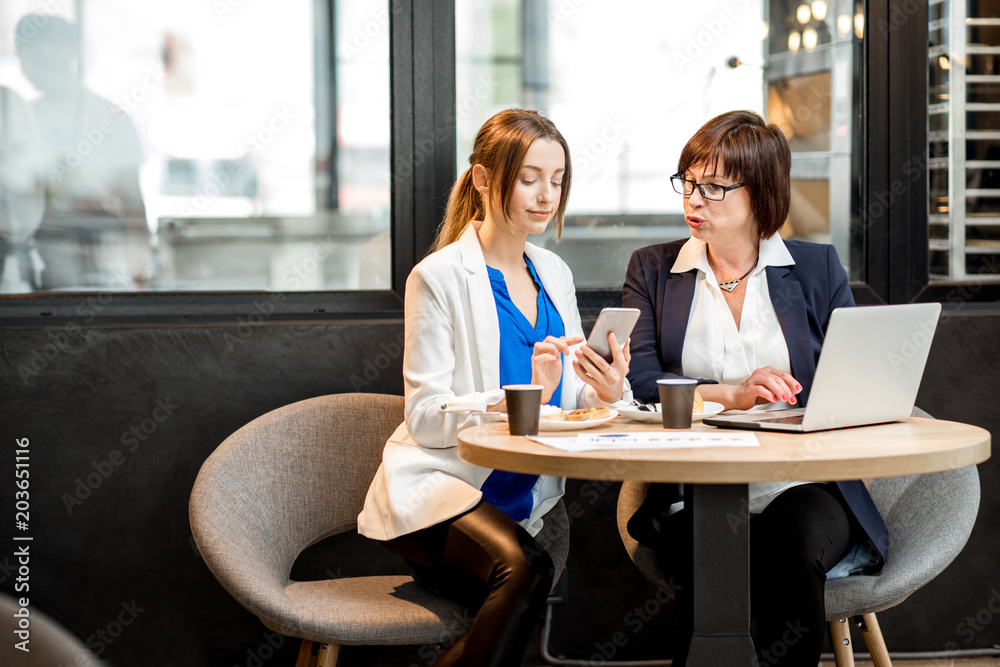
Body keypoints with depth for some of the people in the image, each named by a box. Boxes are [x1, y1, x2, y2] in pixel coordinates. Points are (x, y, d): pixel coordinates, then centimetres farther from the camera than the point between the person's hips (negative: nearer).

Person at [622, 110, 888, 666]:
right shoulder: (653, 271, 15)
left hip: (801, 484, 0)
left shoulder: (818, 269, 14)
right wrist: (732, 395, -13)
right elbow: (637, 378, 0)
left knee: (794, 544, -34)